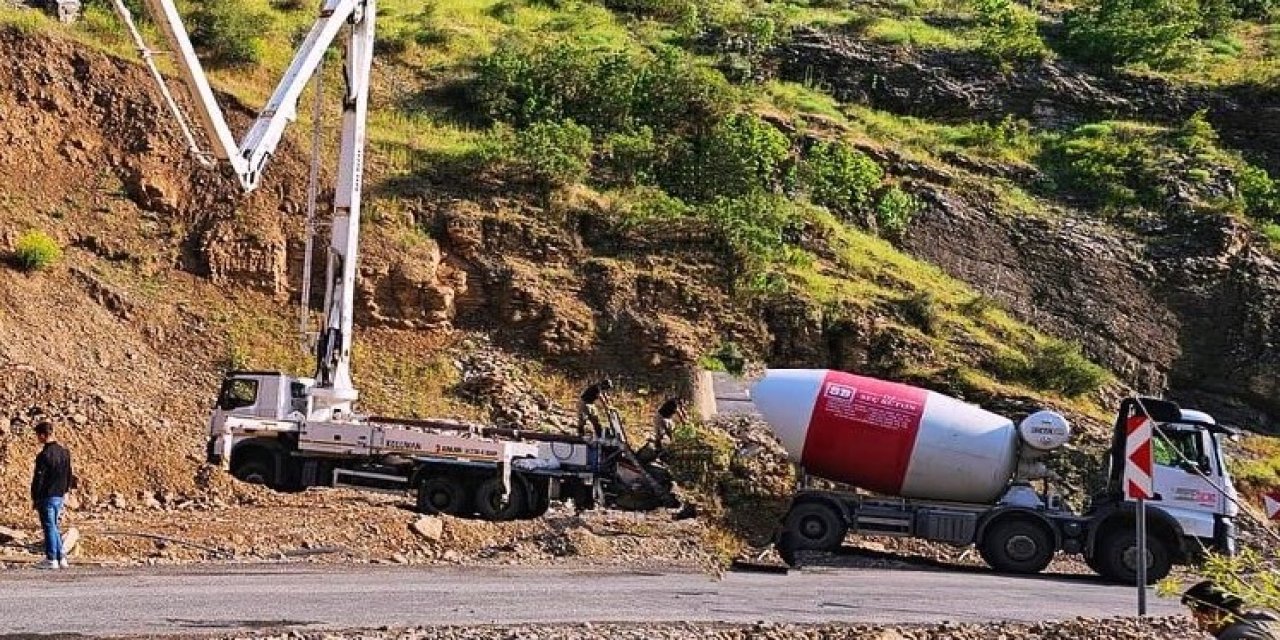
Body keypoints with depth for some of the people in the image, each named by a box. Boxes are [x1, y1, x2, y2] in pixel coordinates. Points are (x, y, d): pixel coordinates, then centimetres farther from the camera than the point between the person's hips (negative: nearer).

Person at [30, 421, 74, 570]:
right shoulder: (64, 452, 7)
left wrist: (35, 497, -7)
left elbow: (38, 479, -15)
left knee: (49, 527, 0)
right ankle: (61, 557, 14)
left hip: (47, 496, -7)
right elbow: (69, 475, 14)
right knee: (54, 527, 17)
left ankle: (52, 559, 4)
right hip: (60, 496, 7)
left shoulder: (44, 455, -18)